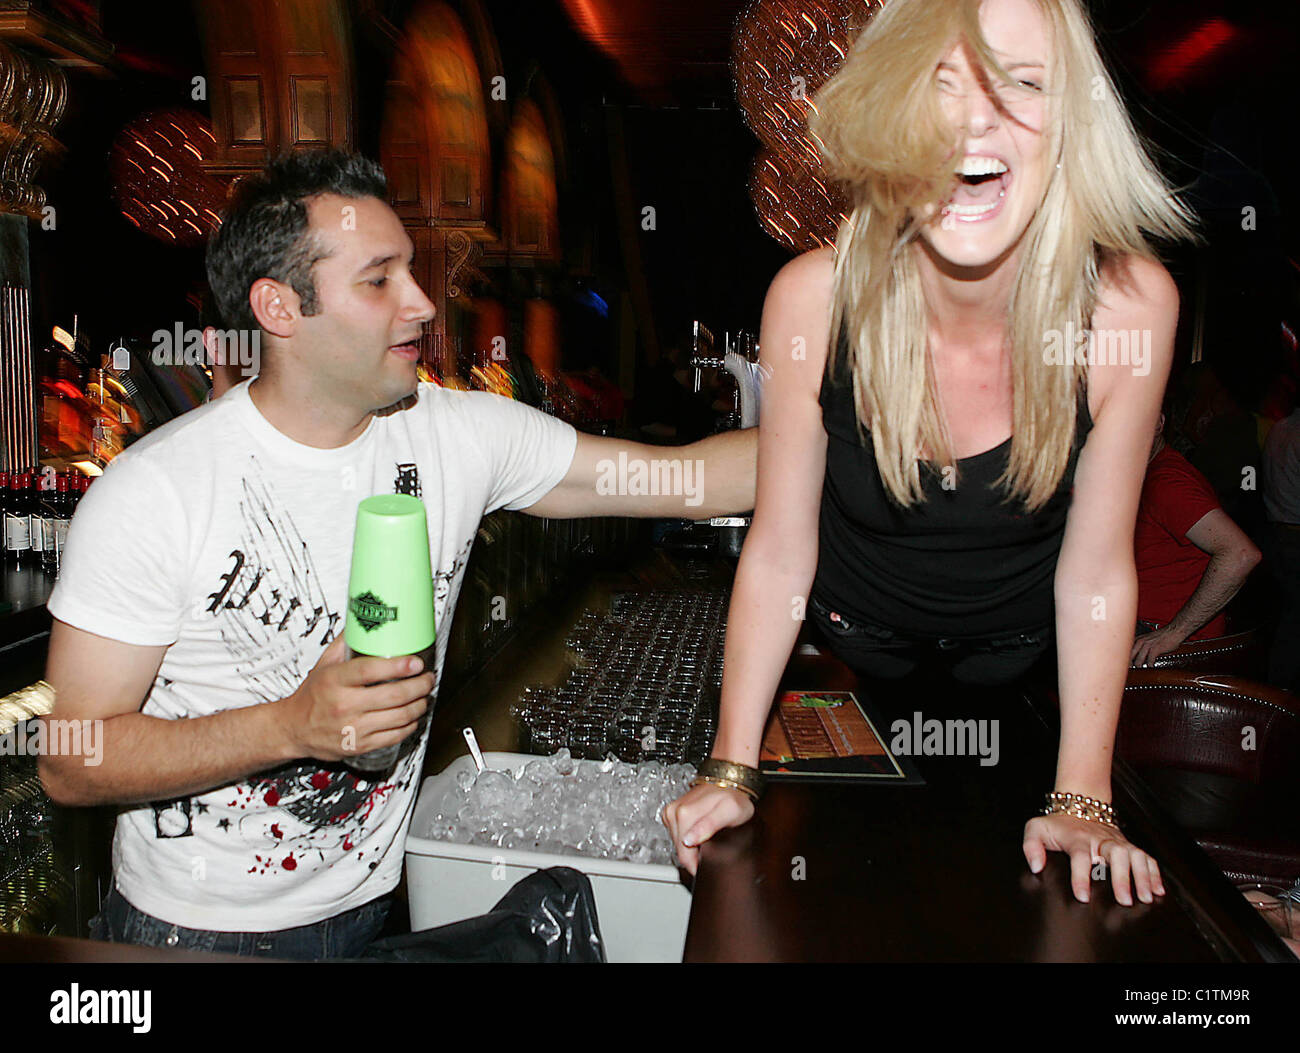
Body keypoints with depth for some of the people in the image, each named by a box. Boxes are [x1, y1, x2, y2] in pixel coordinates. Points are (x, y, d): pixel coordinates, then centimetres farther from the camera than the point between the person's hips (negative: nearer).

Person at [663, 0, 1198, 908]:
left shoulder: (1129, 303, -28)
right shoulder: (815, 298, -28)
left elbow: (1096, 568, -17)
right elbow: (779, 552, -18)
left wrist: (1083, 801, -10)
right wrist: (731, 769, -14)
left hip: (1019, 647, 0)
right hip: (854, 636, 0)